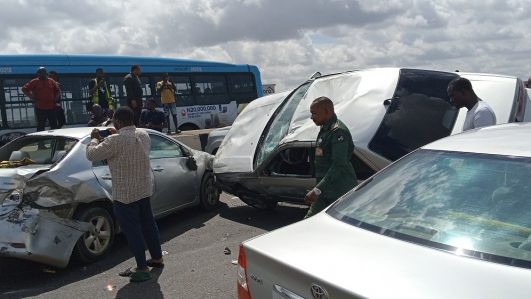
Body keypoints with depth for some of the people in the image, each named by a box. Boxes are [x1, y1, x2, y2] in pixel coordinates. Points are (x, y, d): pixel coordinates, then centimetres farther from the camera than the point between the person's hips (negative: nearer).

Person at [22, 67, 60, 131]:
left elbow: (58, 91, 21)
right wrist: (32, 97, -4)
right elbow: (24, 89, 2)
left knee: (54, 126, 8)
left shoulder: (51, 81, 9)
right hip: (40, 108, -3)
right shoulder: (35, 82, 0)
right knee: (41, 126, 2)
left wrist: (55, 98, 7)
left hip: (51, 108, 3)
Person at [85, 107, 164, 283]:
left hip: (125, 194, -7)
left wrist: (95, 139, 1)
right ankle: (157, 258, 33)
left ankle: (142, 269, 7)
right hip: (144, 189, 8)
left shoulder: (116, 141, -23)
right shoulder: (143, 134, 1)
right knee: (148, 223, 19)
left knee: (132, 230, 2)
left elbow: (91, 154, -15)